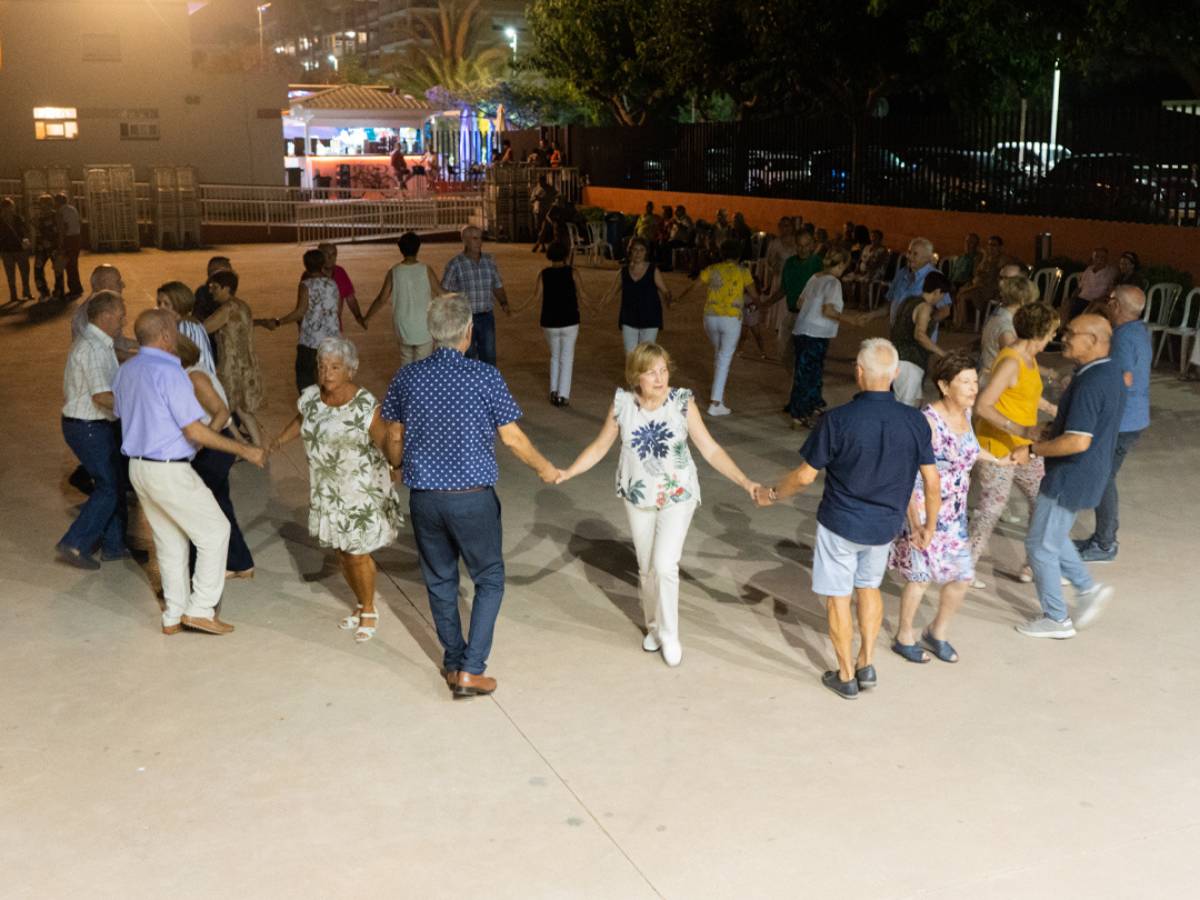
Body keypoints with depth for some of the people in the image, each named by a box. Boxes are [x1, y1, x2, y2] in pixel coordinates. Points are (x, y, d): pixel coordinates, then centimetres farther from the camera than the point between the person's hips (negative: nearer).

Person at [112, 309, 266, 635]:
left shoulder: (125, 372, 7)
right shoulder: (169, 372, -19)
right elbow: (194, 431, -20)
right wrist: (243, 450, -14)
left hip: (137, 467, 9)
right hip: (169, 471, -9)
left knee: (169, 542, 17)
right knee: (215, 531, 4)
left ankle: (174, 616, 23)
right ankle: (200, 609, 5)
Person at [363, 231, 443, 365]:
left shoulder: (394, 272, -4)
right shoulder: (425, 270, -8)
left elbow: (381, 299, 1)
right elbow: (441, 294, -1)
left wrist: (366, 318, 14)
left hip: (403, 328, 2)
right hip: (424, 328, -2)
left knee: (406, 361, 19)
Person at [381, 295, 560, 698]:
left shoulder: (407, 377, -2)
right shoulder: (486, 376, -12)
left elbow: (394, 438, 9)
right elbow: (512, 438, -7)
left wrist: (396, 467, 31)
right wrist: (545, 468, 11)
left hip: (424, 498, 3)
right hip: (473, 498, -3)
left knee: (440, 581, 18)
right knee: (489, 580, 13)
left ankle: (453, 663, 31)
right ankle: (470, 670, 8)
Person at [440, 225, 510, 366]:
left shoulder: (489, 261, 6)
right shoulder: (455, 264, -6)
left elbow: (498, 287, 13)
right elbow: (445, 292, -5)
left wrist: (504, 303, -4)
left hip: (486, 318, 3)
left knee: (489, 359, 4)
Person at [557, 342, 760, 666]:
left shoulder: (682, 402, -16)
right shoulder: (622, 404, -11)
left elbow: (711, 450, -14)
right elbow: (599, 447, 0)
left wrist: (745, 482, -22)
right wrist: (567, 472, -10)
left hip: (678, 496, -2)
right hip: (638, 497, 3)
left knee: (665, 567, -11)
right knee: (646, 569, 14)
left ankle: (669, 634, 10)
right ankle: (654, 626, 37)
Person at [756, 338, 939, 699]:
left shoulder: (837, 420, -21)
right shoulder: (915, 421, -11)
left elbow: (804, 476, -13)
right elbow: (932, 483, -5)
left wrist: (771, 494, 5)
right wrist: (929, 526, 12)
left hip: (840, 523, -4)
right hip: (885, 526, 4)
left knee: (838, 597, 12)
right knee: (869, 587, 26)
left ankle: (846, 676, 23)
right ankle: (866, 664, 29)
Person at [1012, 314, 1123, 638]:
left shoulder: (1090, 383, -26)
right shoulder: (1111, 372, 6)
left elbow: (1078, 442, -31)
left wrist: (1033, 449, -21)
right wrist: (1053, 433, 12)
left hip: (1071, 478, -10)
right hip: (1091, 474, 10)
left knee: (1041, 545, 4)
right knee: (1053, 537, 25)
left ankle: (1057, 619, 15)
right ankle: (1088, 588, 25)